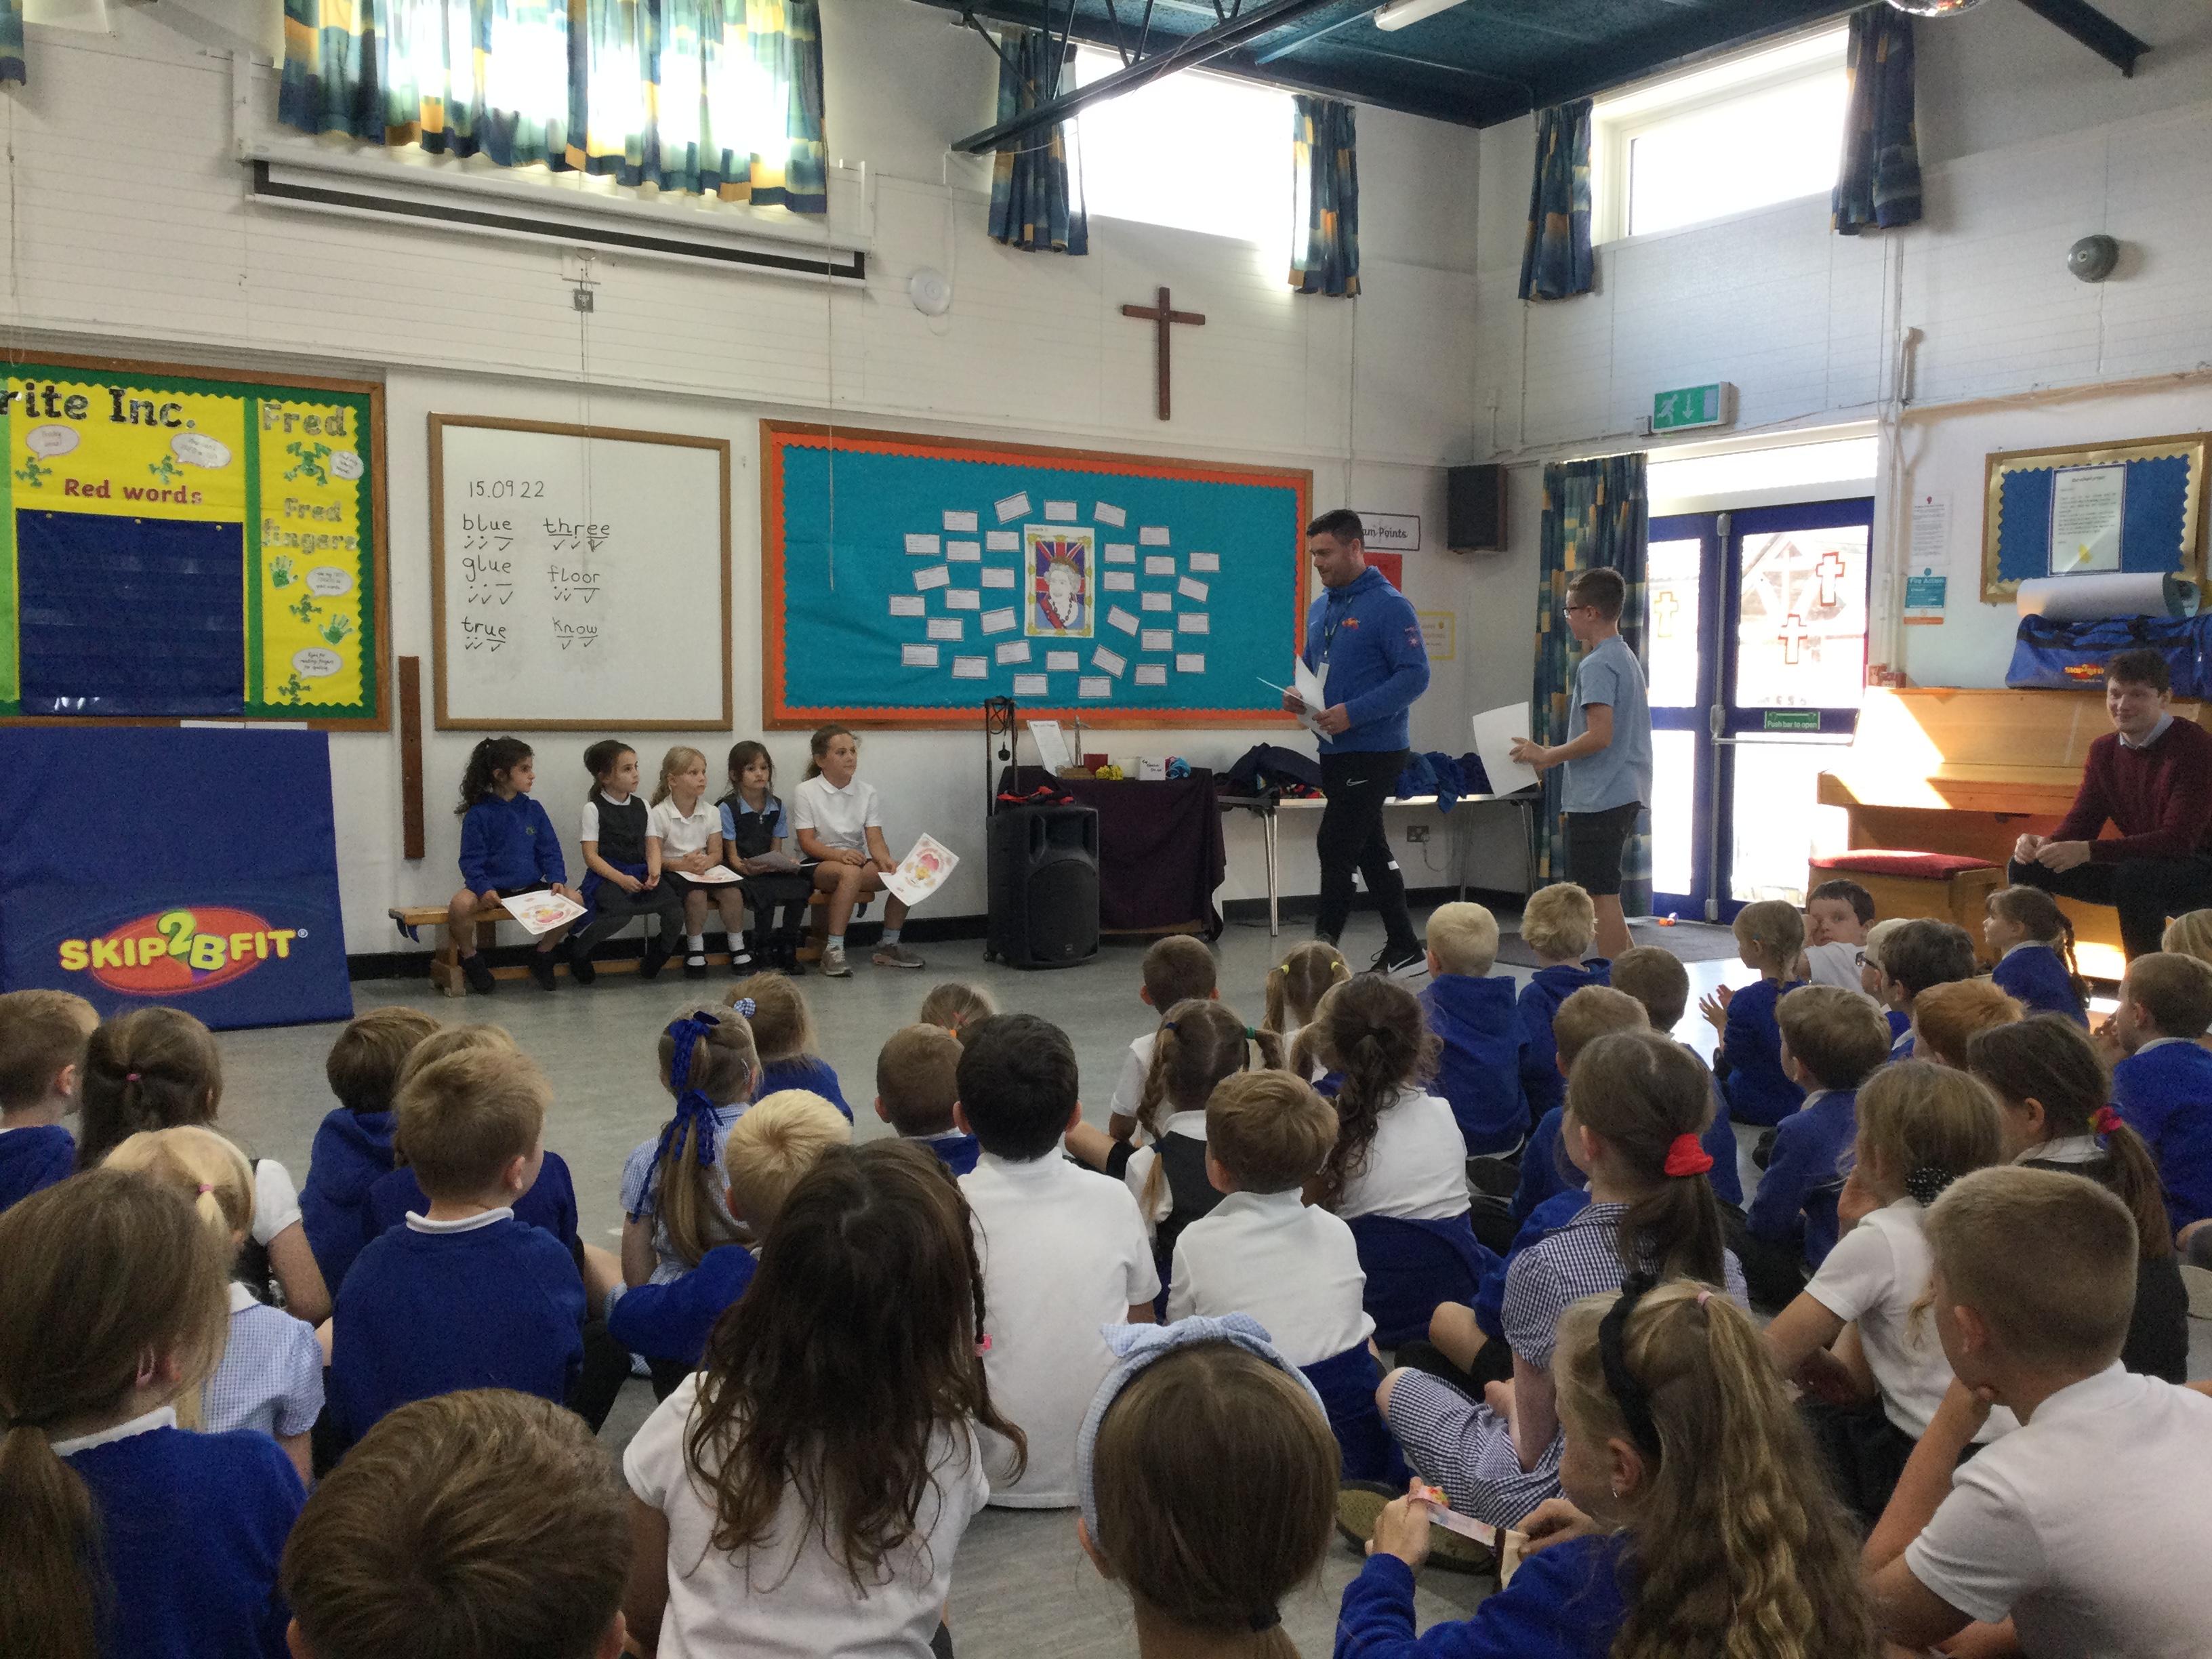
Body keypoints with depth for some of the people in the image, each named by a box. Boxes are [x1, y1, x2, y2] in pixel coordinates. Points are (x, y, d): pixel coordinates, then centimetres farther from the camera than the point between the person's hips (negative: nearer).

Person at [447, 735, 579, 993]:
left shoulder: (533, 810, 7)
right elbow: (471, 860, -8)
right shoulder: (478, 814, -5)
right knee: (460, 904, -35)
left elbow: (550, 851, 8)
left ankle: (543, 954, 6)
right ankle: (471, 959, -3)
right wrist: (483, 887, -25)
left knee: (573, 900, -19)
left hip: (531, 886, 4)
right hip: (492, 887, -4)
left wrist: (557, 879, -10)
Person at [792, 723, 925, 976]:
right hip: (819, 866, -5)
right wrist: (840, 854, -31)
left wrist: (886, 860, -27)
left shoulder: (867, 793, 6)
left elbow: (875, 840, -4)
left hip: (858, 862, 5)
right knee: (851, 872, -38)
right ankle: (834, 951, -34)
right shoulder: (805, 792, -4)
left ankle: (888, 946, -6)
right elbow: (807, 843, -12)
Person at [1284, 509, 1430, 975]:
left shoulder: (1389, 606, -12)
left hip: (1374, 751, -8)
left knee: (1335, 847, -9)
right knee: (1370, 850, 13)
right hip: (1335, 751, 9)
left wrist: (1353, 713, -26)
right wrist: (1296, 696, 1)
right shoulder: (1319, 609, 13)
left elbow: (1415, 675, -18)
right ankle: (1403, 949, 21)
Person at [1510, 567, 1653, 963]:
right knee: (1597, 894, 17)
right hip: (1627, 795, 10)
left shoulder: (1597, 665, -15)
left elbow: (1599, 735, -24)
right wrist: (1556, 754, 19)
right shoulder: (1626, 657, 16)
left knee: (1601, 898, -5)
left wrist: (1546, 755, -12)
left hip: (1598, 800, -10)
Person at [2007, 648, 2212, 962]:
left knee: (2135, 874, -39)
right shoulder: (2104, 751, 3)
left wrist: (2087, 851, -36)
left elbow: (2178, 840, -28)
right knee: (2026, 867, -4)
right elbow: (2081, 821, 2)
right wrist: (2045, 844, -23)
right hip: (2138, 865, 7)